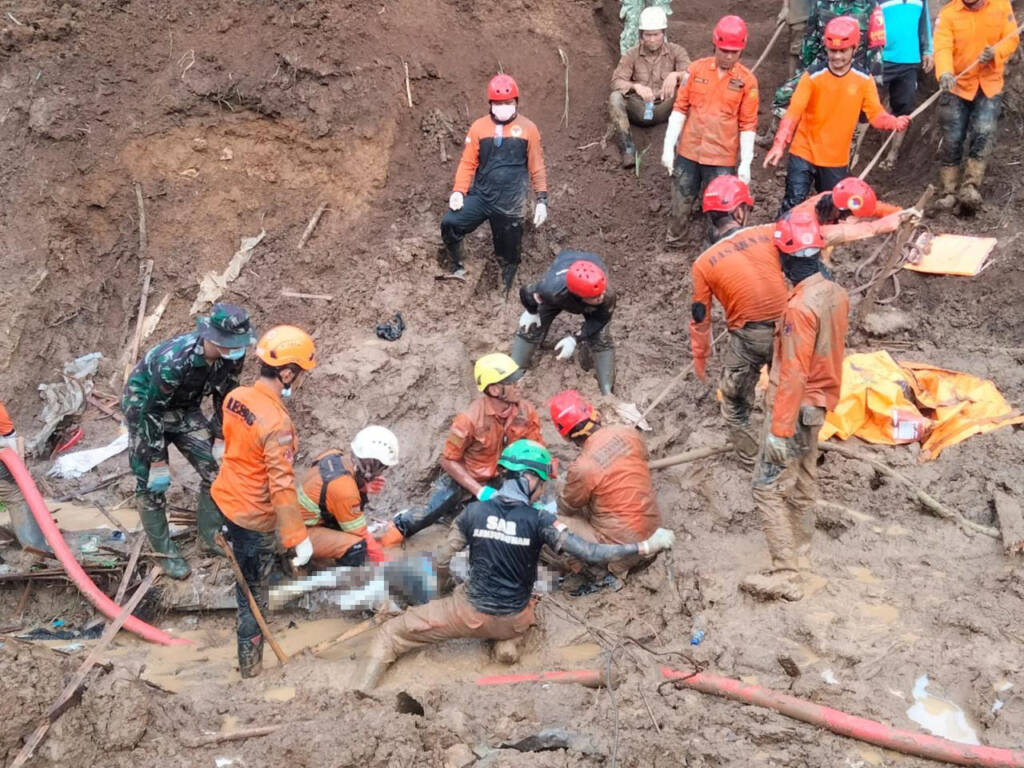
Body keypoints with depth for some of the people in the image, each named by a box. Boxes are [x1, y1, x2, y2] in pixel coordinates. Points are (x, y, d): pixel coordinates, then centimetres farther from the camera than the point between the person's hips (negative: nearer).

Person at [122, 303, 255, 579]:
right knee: (152, 485, -3)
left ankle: (213, 535, 23)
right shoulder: (174, 360, -40)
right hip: (144, 407, -5)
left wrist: (220, 440, 1)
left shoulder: (233, 356, -22)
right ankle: (165, 551, 16)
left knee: (214, 471, 3)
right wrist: (158, 462, -23)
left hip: (184, 407, 6)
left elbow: (224, 397, -2)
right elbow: (151, 412, -30)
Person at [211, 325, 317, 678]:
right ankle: (250, 664, 23)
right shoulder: (277, 422, -30)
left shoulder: (235, 397, -6)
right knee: (255, 592, 10)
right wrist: (299, 538, -24)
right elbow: (282, 486, -29)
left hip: (225, 500, 7)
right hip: (253, 519, -7)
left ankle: (245, 621, 50)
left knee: (245, 576, 30)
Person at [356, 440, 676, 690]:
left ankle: (363, 692, -8)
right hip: (514, 619, 1)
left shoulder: (473, 512, -10)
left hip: (470, 612, 0)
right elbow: (588, 553, -20)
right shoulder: (539, 521, -15)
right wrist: (646, 546, -15)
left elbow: (441, 564, -3)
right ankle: (508, 639, 14)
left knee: (391, 633, 10)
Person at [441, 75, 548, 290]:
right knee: (450, 224, -20)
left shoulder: (527, 129, 0)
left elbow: (536, 167, 5)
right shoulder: (479, 127, 1)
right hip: (480, 195, 1)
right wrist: (458, 191, -8)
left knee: (508, 255, 7)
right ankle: (456, 270, -1)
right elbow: (468, 162, 4)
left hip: (510, 204, -1)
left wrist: (542, 200, 1)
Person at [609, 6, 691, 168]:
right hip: (639, 110, 0)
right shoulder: (631, 55, 1)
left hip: (664, 110, 0)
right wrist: (636, 86, -32)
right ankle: (627, 147, -27)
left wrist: (676, 75, -36)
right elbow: (616, 82, -10)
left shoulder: (676, 51, 1)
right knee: (615, 98, -29)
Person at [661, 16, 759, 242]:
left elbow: (748, 125, -2)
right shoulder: (696, 68, -1)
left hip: (722, 157, -2)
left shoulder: (747, 80, -5)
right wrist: (668, 146, -2)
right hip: (688, 151, 2)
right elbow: (680, 108, 3)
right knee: (681, 203, 12)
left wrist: (745, 163, -7)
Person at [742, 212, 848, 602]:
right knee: (803, 481, 20)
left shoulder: (800, 307, -27)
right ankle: (799, 554, 33)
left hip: (796, 407, -9)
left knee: (768, 486, -3)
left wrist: (780, 431, -21)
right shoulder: (836, 294, 0)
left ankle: (785, 575, -3)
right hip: (820, 402, 9)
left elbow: (793, 375, -25)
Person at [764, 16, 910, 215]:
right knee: (794, 206, -8)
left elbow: (877, 114, -5)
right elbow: (793, 113, -18)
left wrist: (894, 123, -28)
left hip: (837, 161, 3)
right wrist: (779, 145, -31)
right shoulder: (813, 77, -11)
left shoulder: (864, 80, -3)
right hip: (804, 155, -3)